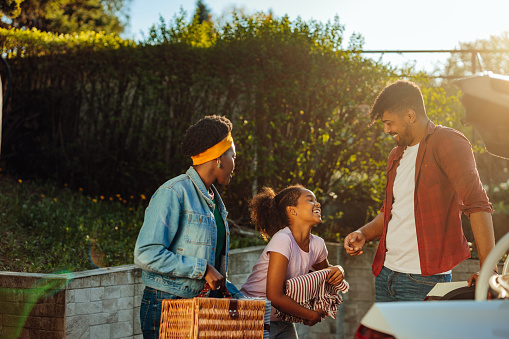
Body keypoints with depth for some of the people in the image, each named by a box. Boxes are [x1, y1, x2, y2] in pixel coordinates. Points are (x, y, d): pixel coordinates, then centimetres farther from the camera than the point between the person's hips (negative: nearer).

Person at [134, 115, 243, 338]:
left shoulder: (214, 200, 14)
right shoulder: (173, 194, -14)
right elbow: (146, 254, -22)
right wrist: (202, 269, -21)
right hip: (165, 309, -8)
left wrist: (237, 296, 6)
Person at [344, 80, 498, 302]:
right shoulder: (396, 156, 18)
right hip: (385, 274, 7)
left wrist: (488, 270, -25)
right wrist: (364, 234, 6)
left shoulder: (447, 142, -7)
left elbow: (477, 205, -17)